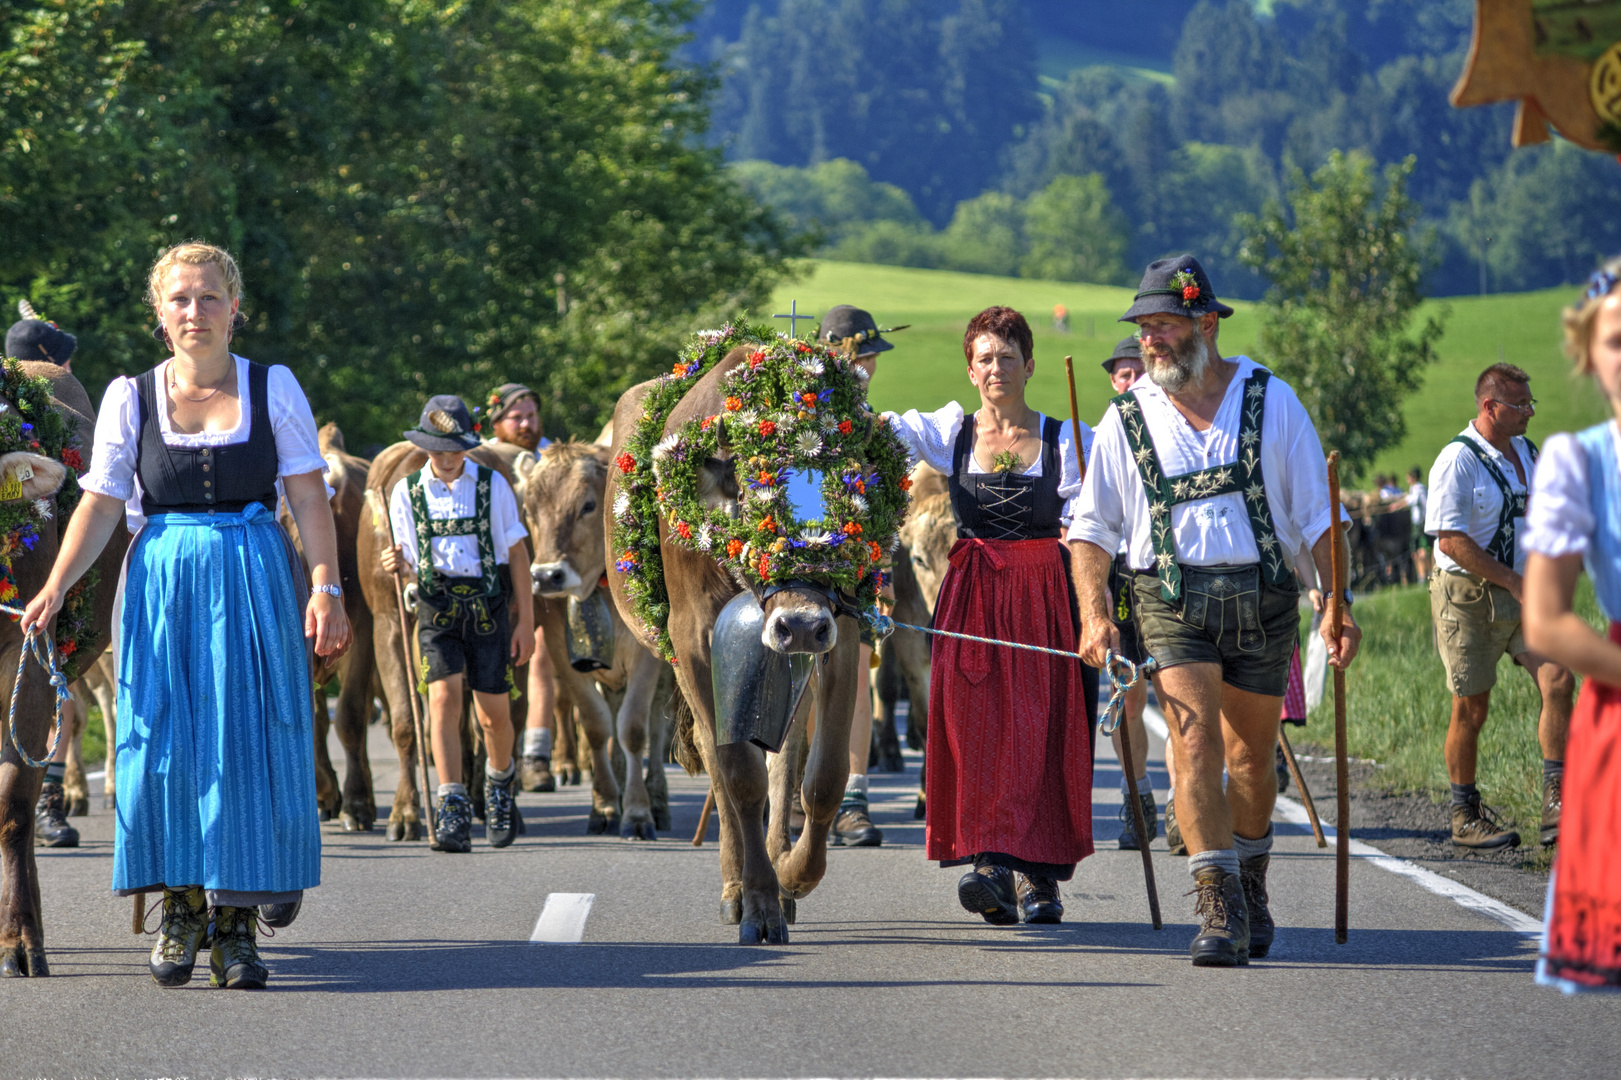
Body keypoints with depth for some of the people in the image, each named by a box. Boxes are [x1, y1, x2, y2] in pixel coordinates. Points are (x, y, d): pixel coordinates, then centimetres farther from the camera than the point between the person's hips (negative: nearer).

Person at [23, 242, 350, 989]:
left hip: (256, 583, -1)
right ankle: (180, 907, 12)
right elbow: (101, 504, 2)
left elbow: (309, 498, -1)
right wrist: (55, 589, -10)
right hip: (162, 584, 1)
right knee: (164, 743, -3)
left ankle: (237, 924, 1)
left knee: (247, 744, -4)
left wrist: (325, 587, -12)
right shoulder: (131, 397, 6)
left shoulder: (273, 388, 4)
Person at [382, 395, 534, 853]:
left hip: (488, 607, 0)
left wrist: (526, 621, 2)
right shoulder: (407, 492, 2)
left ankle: (500, 781, 36)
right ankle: (452, 812, -19)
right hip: (437, 606, 0)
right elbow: (411, 560, 7)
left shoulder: (492, 485, -1)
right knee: (443, 698, -17)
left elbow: (517, 554, 4)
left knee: (493, 714, 4)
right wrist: (396, 563, -18)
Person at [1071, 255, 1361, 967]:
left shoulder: (1270, 401, 1)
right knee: (1195, 739, -18)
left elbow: (1317, 514, 3)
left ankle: (1250, 886, 34)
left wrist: (1338, 604, -5)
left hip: (1262, 595, 1)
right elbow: (1091, 527, 10)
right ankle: (1219, 908, -20)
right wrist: (1094, 614, -1)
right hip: (1172, 597, -1)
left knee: (1251, 755, 11)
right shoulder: (1128, 418, 4)